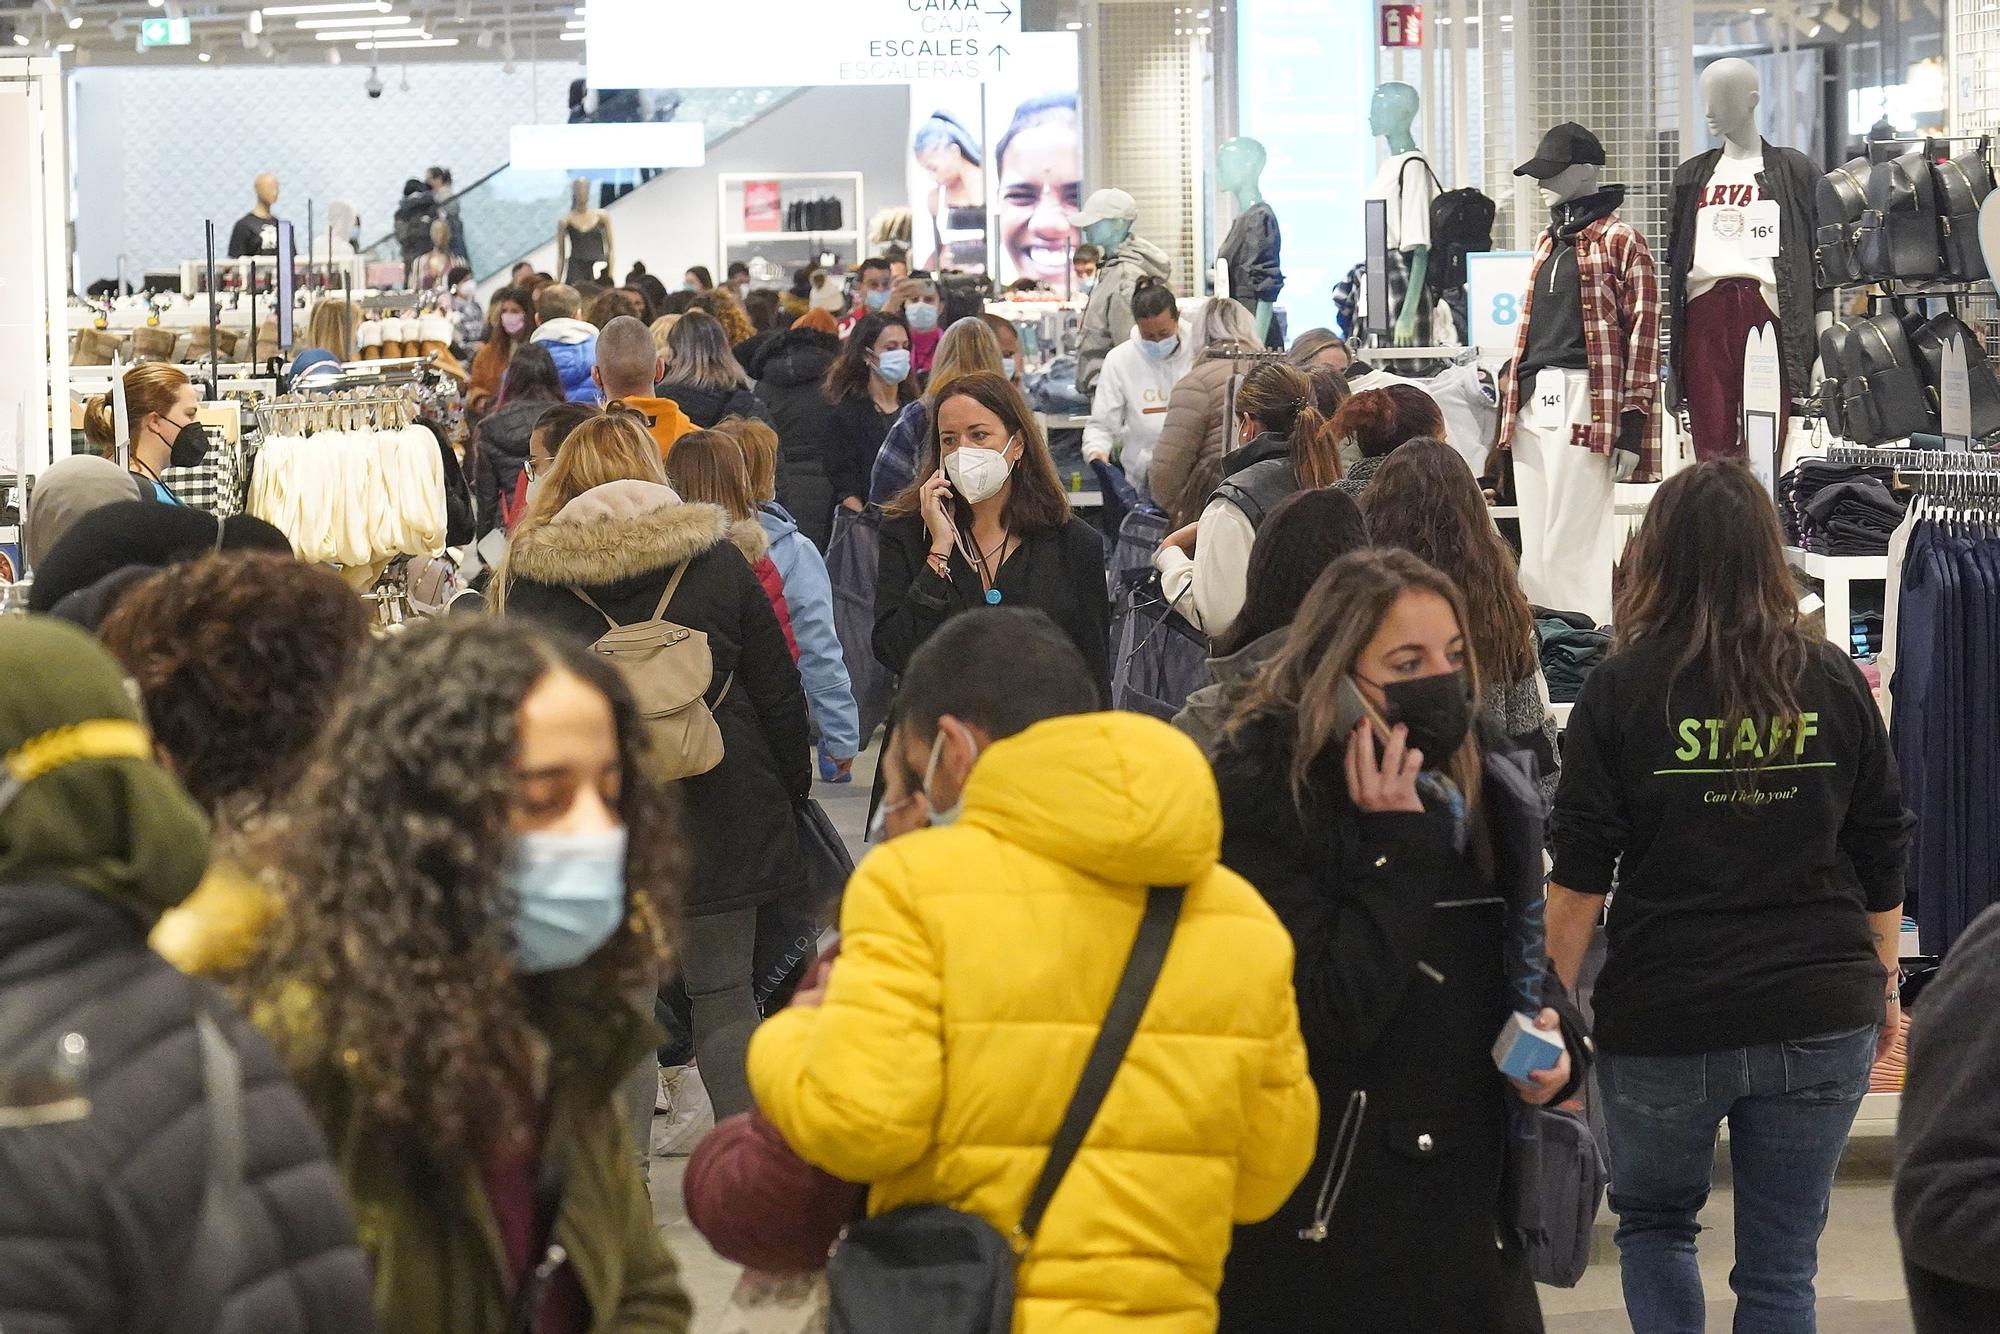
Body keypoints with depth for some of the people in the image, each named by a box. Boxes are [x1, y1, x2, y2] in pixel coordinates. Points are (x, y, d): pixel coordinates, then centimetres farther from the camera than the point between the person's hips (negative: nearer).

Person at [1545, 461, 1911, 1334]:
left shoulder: (1624, 686, -6)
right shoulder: (1833, 681, 2)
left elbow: (1578, 876, -6)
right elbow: (1883, 858, 8)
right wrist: (1882, 983, 20)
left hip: (1664, 1014, -2)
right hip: (1819, 1019, 2)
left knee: (1653, 1222, 21)